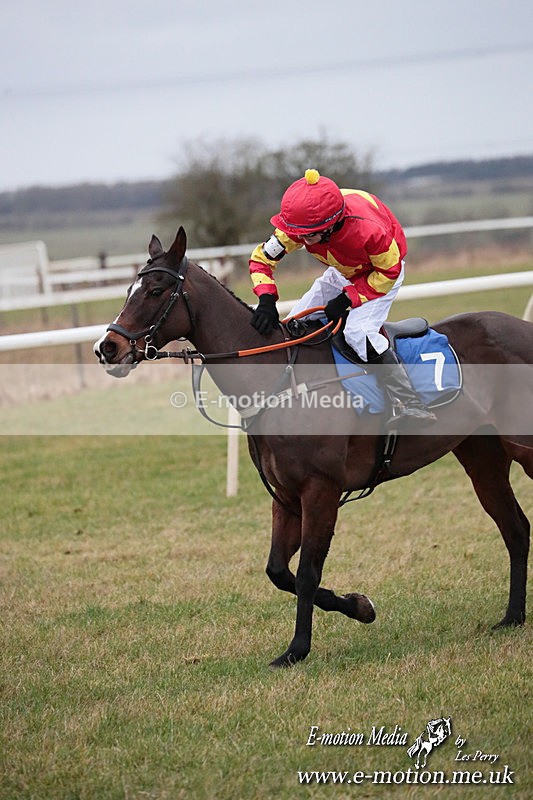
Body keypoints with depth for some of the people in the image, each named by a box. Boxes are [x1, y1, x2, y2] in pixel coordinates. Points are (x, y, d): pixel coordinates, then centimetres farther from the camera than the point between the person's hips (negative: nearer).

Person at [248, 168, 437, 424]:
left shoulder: (369, 230, -43)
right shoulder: (298, 224, -28)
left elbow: (388, 272, -25)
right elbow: (262, 257, -15)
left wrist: (347, 300, -30)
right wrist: (266, 300, -32)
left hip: (382, 272, -6)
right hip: (342, 273, 6)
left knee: (358, 331, -29)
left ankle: (410, 405, -27)